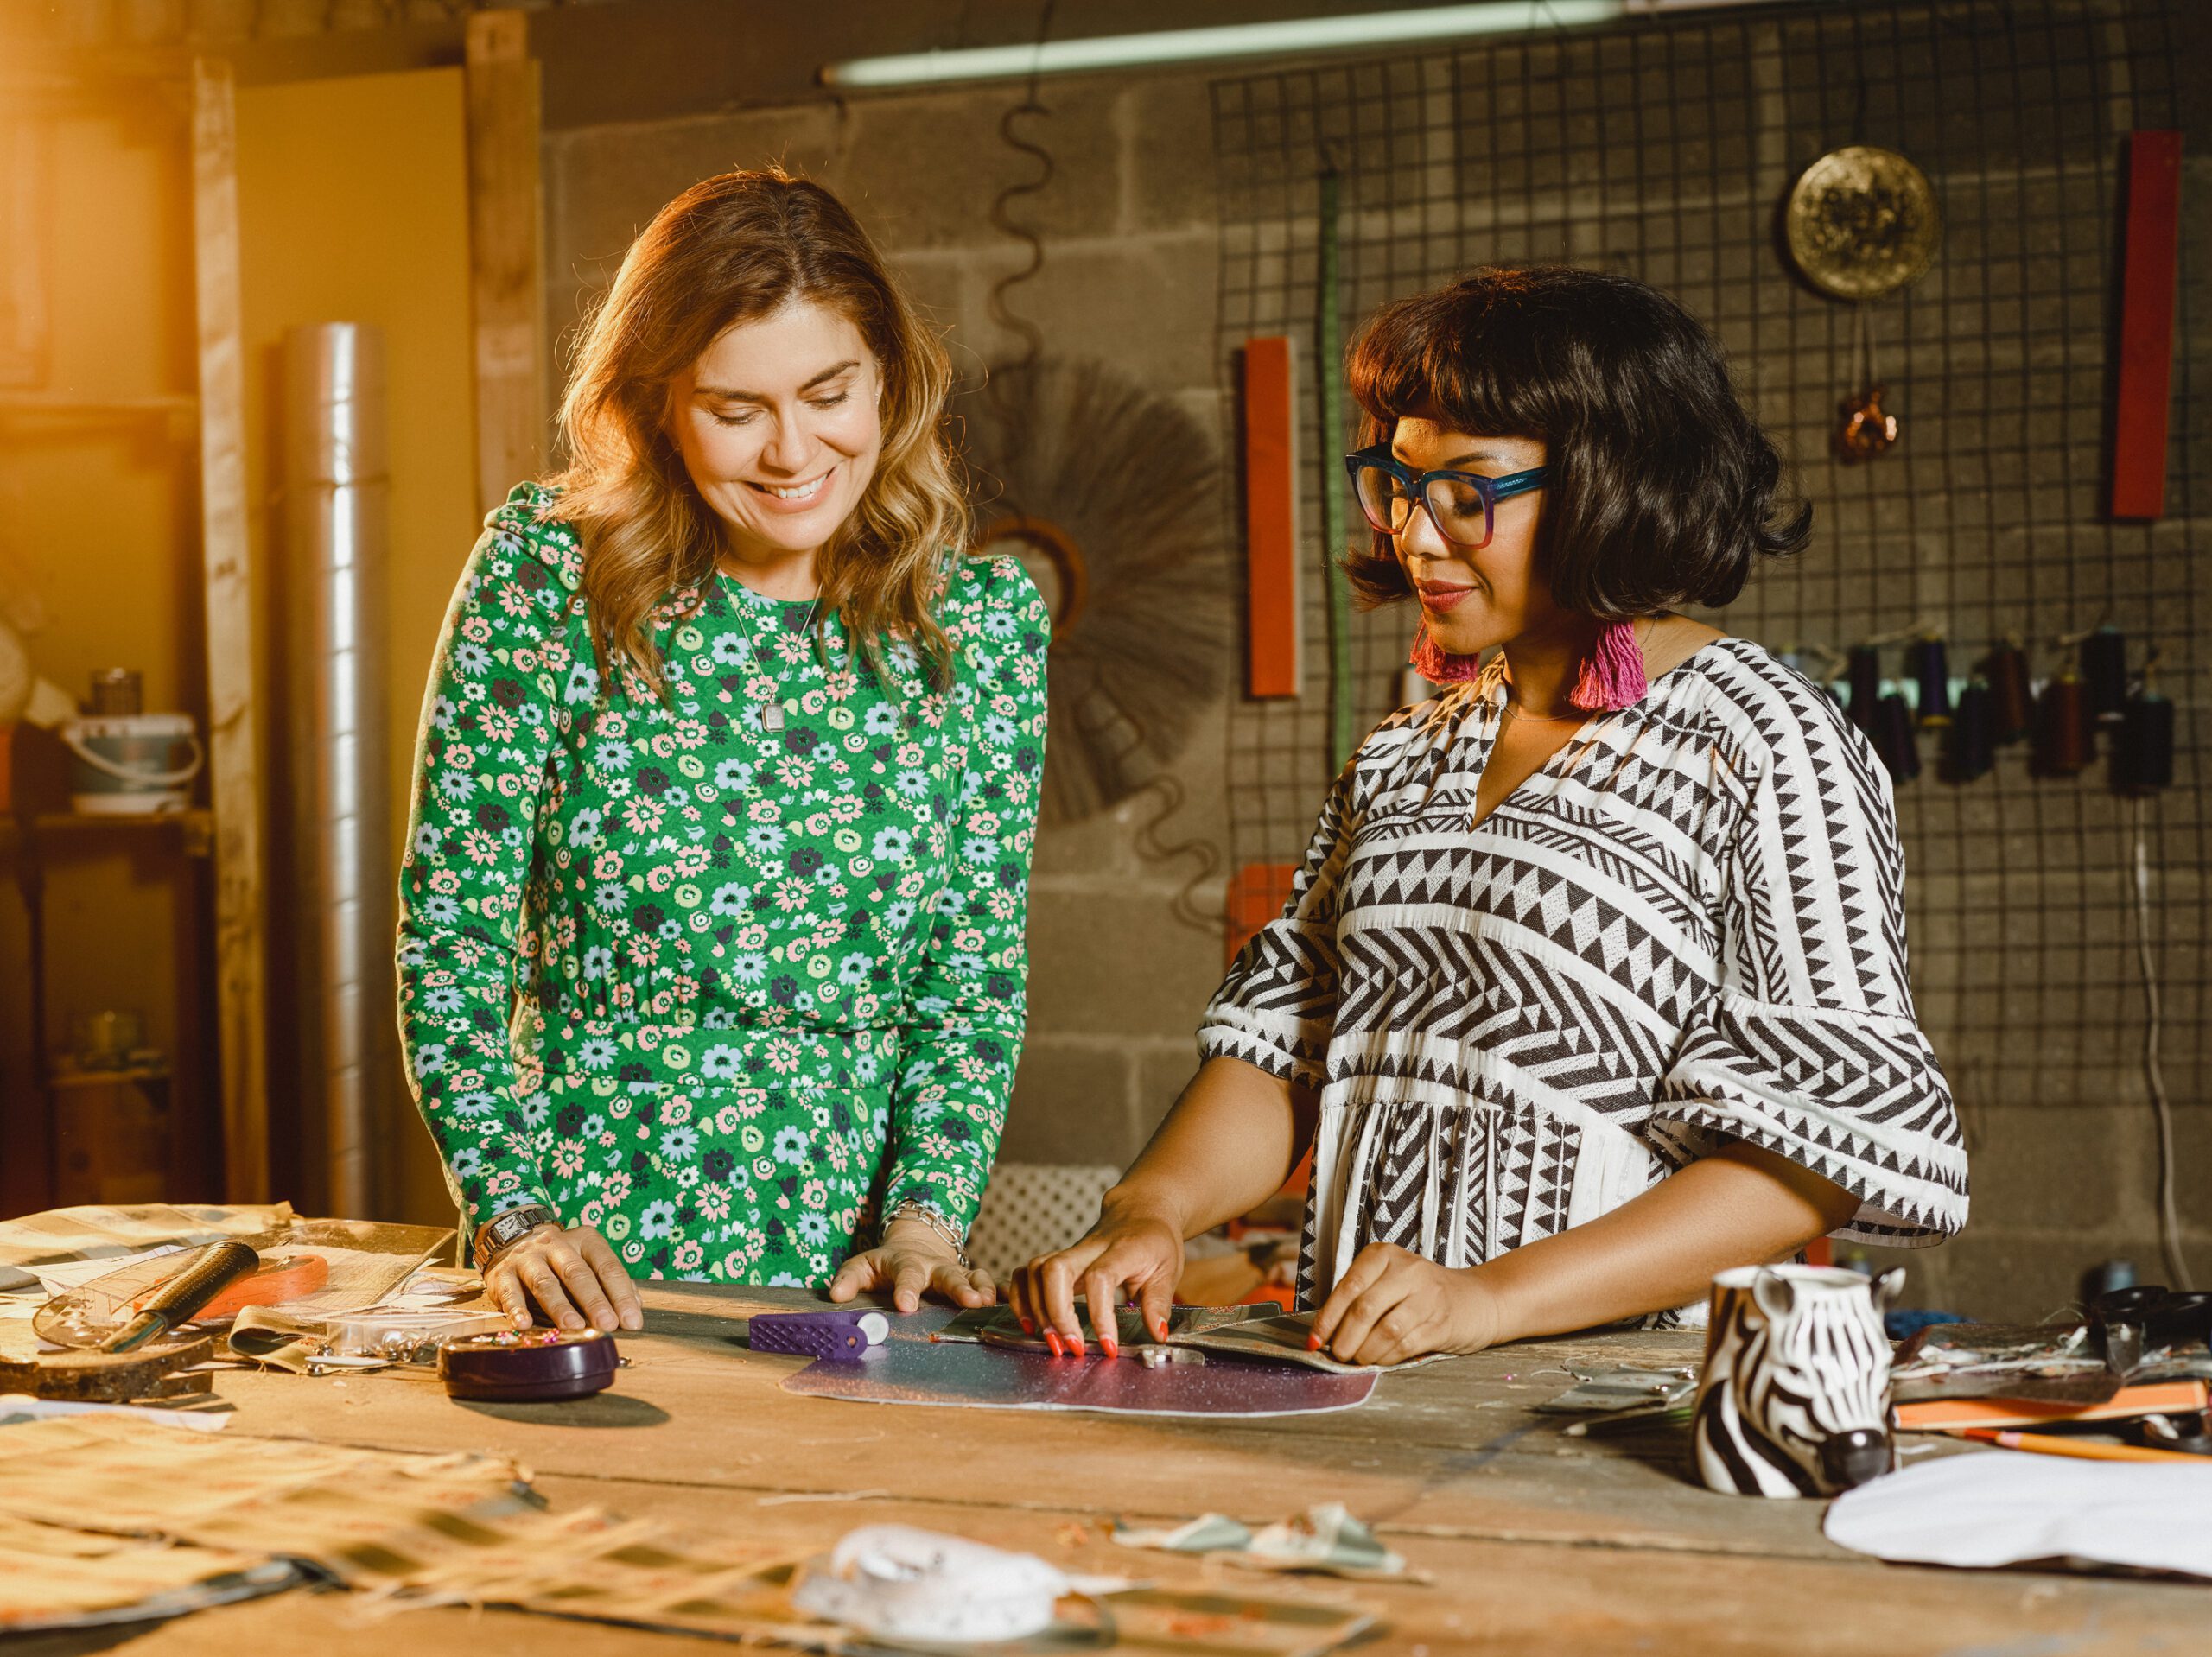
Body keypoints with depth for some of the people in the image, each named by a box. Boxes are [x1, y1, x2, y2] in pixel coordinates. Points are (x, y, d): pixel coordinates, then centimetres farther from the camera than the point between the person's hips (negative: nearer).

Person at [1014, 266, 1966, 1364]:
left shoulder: (1763, 746, -1)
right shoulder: (1404, 755, 19)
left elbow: (1826, 1137, -9)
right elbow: (1284, 1039, 17)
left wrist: (1495, 1296, -18)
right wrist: (1150, 1212, -3)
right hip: (1352, 1402, 5)